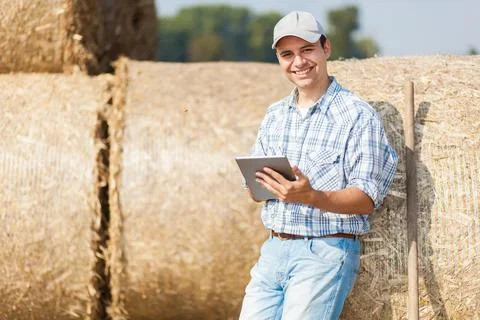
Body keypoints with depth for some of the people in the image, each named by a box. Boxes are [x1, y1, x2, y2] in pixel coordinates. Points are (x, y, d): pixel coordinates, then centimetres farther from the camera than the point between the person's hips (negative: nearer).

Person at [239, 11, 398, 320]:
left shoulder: (358, 115, -6)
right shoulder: (275, 115, 15)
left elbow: (366, 199, -12)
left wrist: (311, 197, -28)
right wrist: (262, 186, -9)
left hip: (326, 252, -6)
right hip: (274, 249, 6)